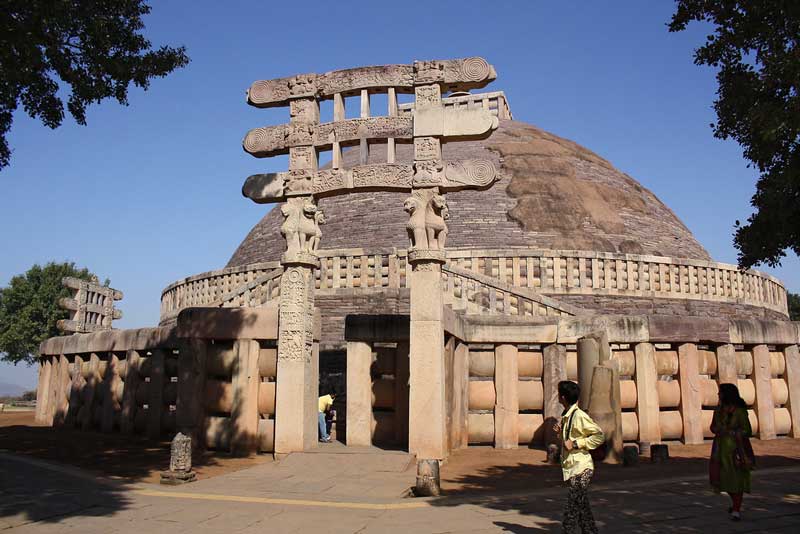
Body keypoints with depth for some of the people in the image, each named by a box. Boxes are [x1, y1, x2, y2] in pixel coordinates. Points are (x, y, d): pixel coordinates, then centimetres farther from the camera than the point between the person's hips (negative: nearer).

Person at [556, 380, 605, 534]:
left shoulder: (579, 416, -16)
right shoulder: (567, 416, 12)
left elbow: (599, 436, -18)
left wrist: (575, 444, -20)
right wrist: (561, 432, 4)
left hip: (580, 469, -9)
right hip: (573, 468, 9)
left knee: (572, 510, -7)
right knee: (582, 508, 15)